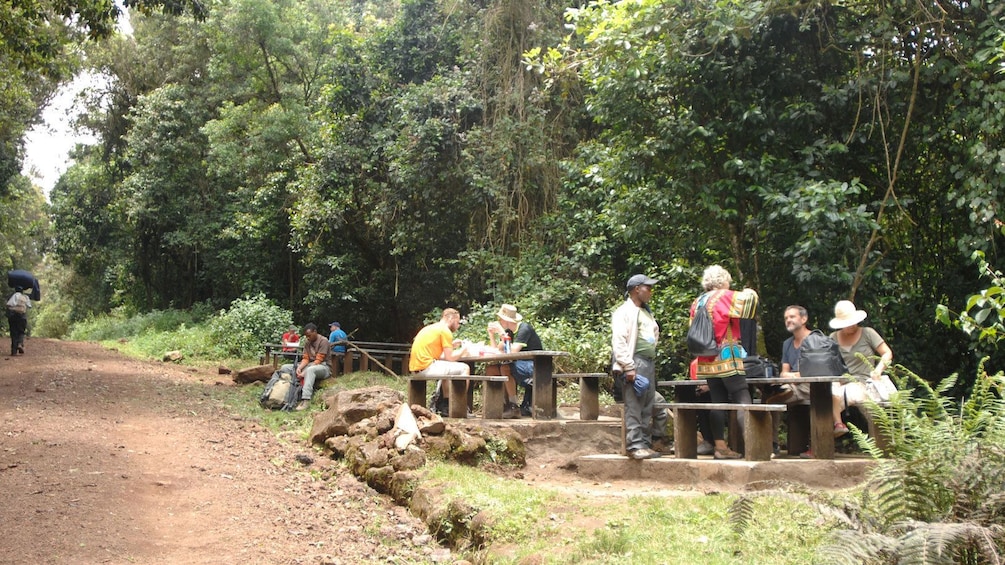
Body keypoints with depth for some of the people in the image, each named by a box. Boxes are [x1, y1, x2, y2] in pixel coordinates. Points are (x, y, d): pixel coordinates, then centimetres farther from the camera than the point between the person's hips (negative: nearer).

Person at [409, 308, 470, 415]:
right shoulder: (445, 330, -5)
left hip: (415, 367, 10)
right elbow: (450, 358, -8)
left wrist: (451, 345, 18)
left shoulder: (431, 328, 23)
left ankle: (443, 404, 28)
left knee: (448, 370, 32)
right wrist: (463, 350, 8)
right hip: (426, 366, -10)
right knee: (464, 368, -4)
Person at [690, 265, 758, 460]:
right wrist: (749, 293, 7)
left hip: (707, 361, 7)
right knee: (742, 400, -8)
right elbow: (750, 299, -13)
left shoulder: (697, 303, 15)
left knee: (718, 402, 8)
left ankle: (720, 447, 6)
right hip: (727, 359, -7)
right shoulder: (724, 297, -7)